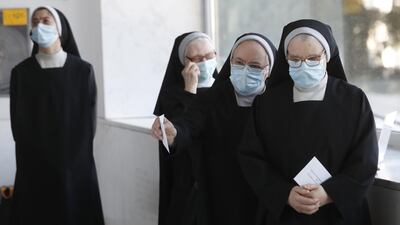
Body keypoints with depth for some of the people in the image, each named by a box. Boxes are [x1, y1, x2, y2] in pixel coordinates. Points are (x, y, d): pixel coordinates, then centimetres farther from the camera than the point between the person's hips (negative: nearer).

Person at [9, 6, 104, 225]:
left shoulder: (83, 70, 0)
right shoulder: (21, 72, 3)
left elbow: (89, 118, -1)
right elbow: (18, 122, 1)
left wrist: (72, 159, -8)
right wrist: (33, 158, -6)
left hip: (76, 162, 0)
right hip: (34, 165, 1)